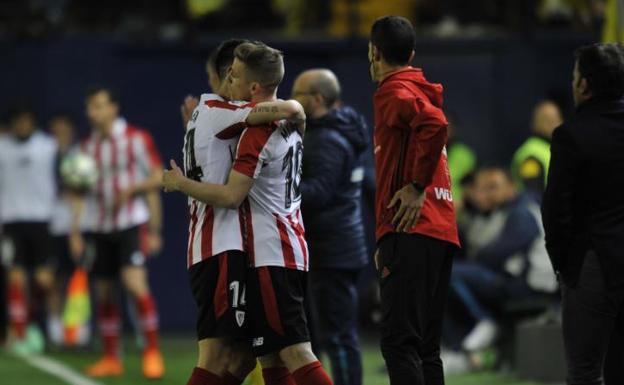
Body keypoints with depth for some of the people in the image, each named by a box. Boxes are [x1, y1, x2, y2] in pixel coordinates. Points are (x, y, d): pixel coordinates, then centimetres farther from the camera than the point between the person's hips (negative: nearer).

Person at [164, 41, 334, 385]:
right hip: (292, 251, 10)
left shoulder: (257, 132, -15)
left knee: (295, 353, -14)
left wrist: (181, 183, -5)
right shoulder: (289, 126, 13)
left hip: (270, 258, -10)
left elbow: (231, 196, -19)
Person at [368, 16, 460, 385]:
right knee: (426, 347, 10)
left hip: (412, 233, -9)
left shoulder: (394, 92, -5)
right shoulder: (424, 91, 23)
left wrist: (416, 186, -17)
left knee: (399, 341, -12)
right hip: (441, 231, 9)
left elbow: (434, 123, -26)